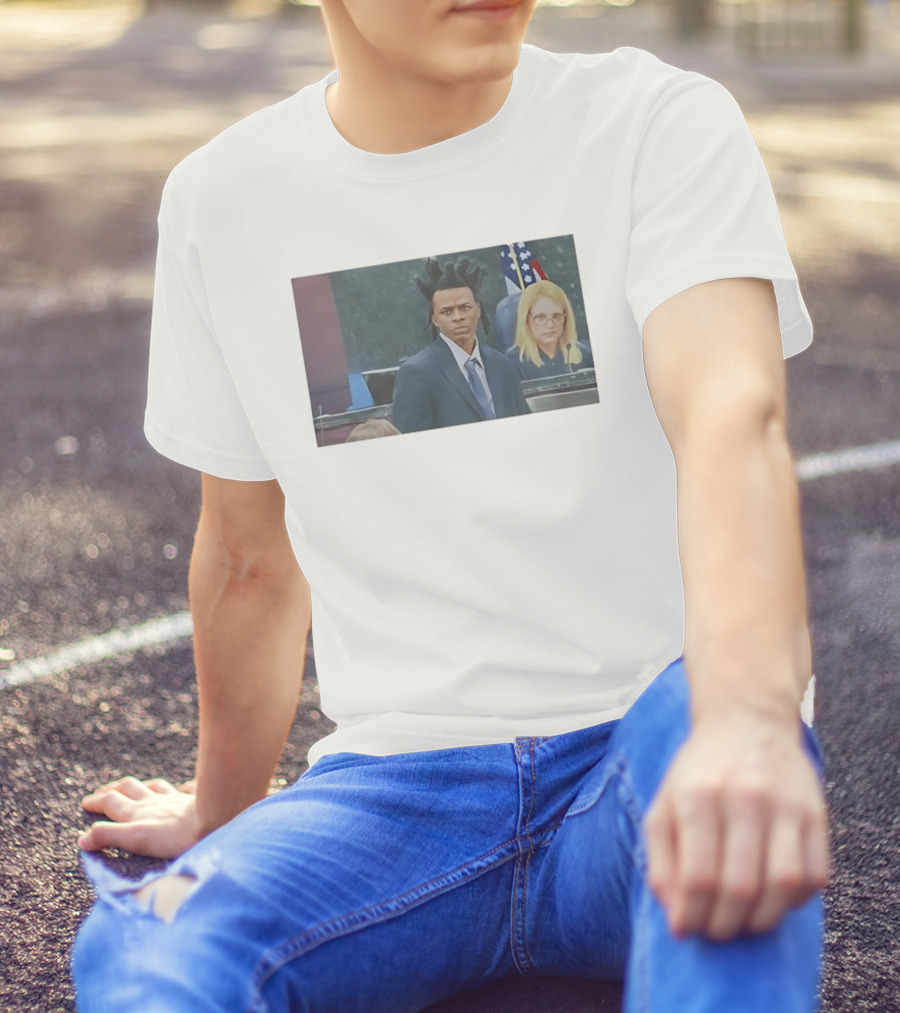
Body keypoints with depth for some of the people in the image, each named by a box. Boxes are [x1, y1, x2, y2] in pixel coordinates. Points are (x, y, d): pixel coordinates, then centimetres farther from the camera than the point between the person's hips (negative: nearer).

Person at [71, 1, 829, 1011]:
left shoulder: (661, 125, -5)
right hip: (402, 785, 2)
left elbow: (735, 418, -24)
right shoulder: (221, 199, 5)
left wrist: (747, 726, -44)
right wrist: (223, 816, 29)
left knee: (696, 703, -37)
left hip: (643, 746, -1)